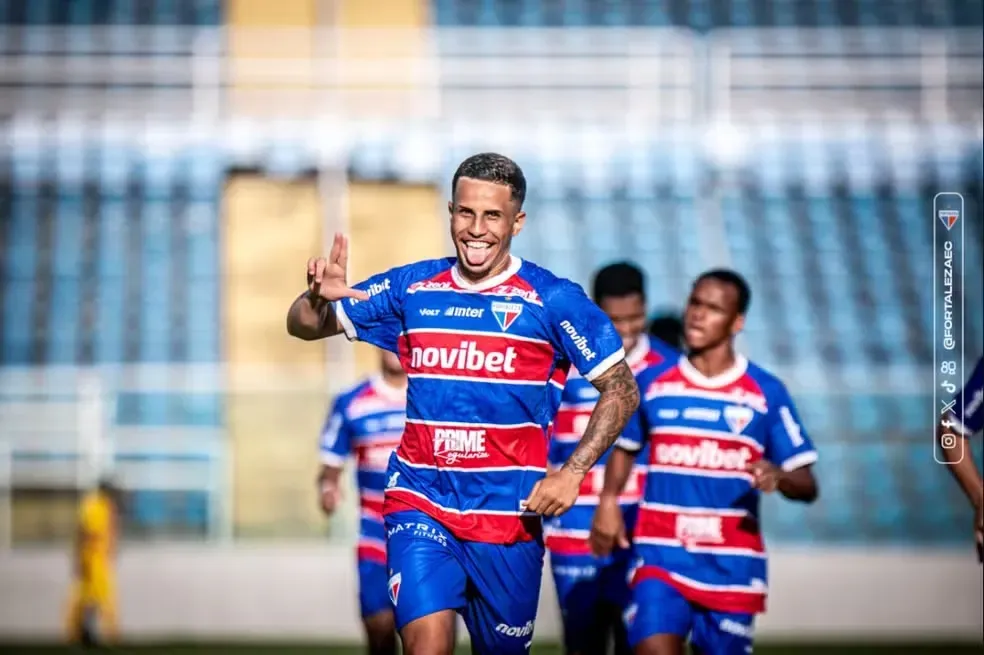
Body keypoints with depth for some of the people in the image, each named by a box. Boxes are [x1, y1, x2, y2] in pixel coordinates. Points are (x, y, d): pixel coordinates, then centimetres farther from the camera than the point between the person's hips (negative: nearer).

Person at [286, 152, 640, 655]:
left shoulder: (552, 300, -4)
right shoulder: (410, 288, 4)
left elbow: (621, 389, -2)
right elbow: (304, 327, 9)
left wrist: (572, 472, -14)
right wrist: (319, 296, -15)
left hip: (510, 514, 0)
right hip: (420, 503, 1)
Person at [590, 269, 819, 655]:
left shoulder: (765, 393, 1)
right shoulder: (652, 382, 6)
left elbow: (807, 487, 1)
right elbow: (625, 448, 22)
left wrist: (778, 477, -21)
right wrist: (608, 501, 7)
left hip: (732, 564, 0)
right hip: (661, 554, 0)